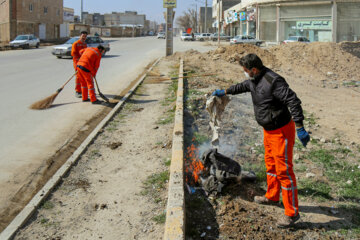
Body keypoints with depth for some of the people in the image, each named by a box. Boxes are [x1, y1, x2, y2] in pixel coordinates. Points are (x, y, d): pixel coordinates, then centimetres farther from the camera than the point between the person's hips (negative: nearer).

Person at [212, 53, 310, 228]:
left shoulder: (273, 81, -25)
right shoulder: (254, 80, 5)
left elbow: (293, 102, -30)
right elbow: (242, 86, 28)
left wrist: (300, 128, -34)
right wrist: (224, 92, 40)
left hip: (281, 131, -10)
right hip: (269, 130, 10)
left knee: (284, 170, -7)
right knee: (270, 164, 24)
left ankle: (292, 213, 1)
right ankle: (272, 196, 44)